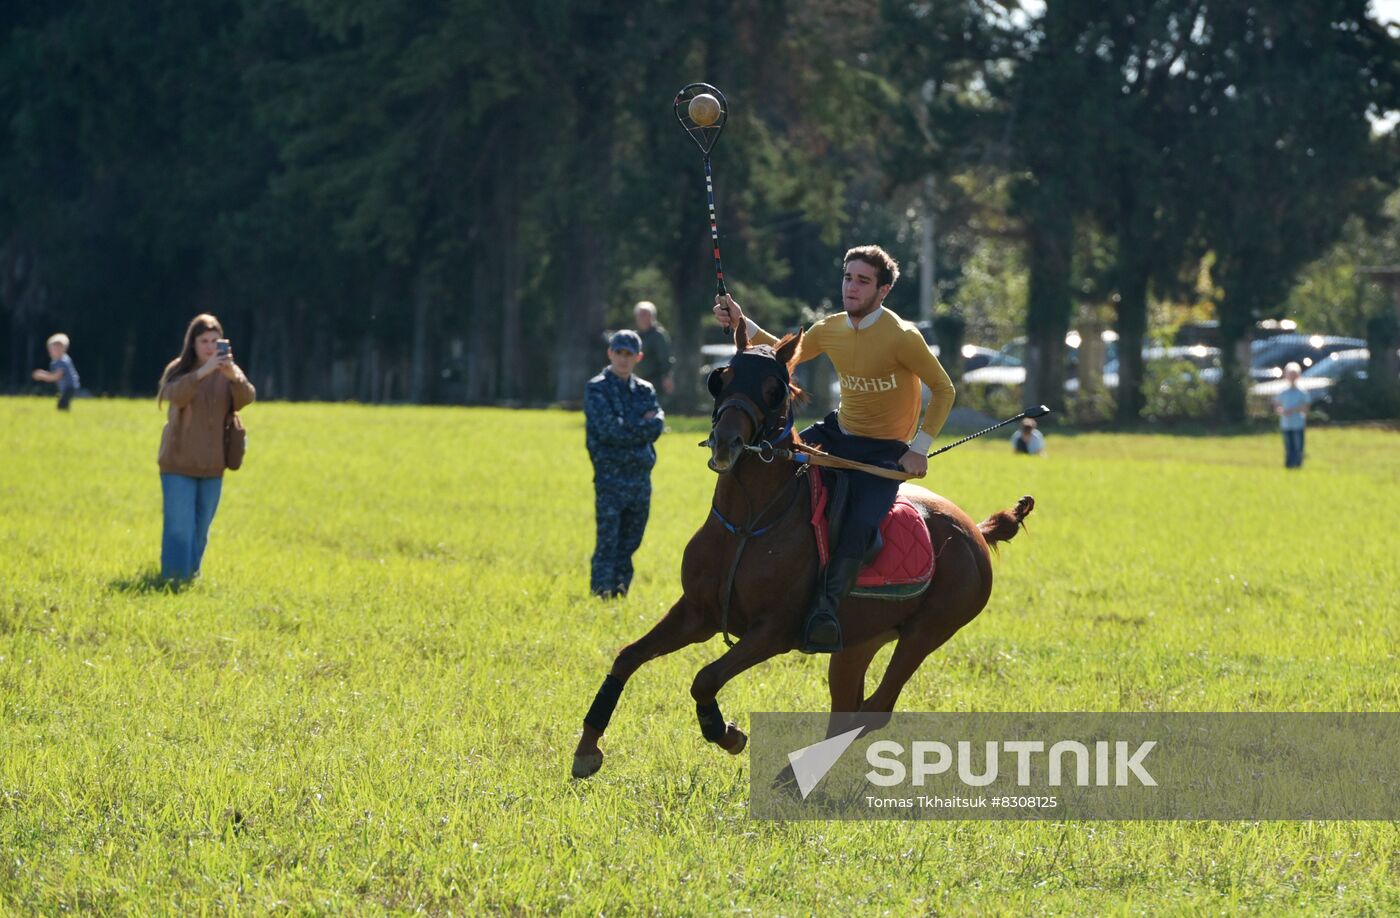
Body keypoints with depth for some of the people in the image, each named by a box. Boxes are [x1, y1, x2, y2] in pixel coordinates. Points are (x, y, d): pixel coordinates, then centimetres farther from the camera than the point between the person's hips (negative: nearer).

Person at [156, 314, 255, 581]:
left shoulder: (228, 373, 4)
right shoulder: (179, 370, -3)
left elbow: (246, 398, -14)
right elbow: (176, 396, -24)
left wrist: (233, 376, -34)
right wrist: (203, 371, -37)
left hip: (212, 466, 3)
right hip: (179, 464, -3)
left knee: (200, 531, 11)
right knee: (179, 529, -10)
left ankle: (191, 578, 23)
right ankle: (172, 580, -8)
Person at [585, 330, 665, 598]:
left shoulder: (645, 390, 13)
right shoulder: (597, 389, -2)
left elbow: (656, 427, -2)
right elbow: (609, 429, -15)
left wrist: (628, 428, -14)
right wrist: (643, 426, -7)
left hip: (641, 475, 5)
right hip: (610, 475, -5)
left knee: (630, 543, 9)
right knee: (608, 543, -9)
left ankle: (620, 592, 16)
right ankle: (600, 593, -8)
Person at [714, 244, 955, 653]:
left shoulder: (902, 337, -18)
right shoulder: (831, 329, 0)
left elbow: (943, 389, -11)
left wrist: (920, 448, -15)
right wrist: (741, 323, 1)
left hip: (885, 452, -7)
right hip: (838, 434, 7)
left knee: (858, 524, -29)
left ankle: (825, 607, -31)